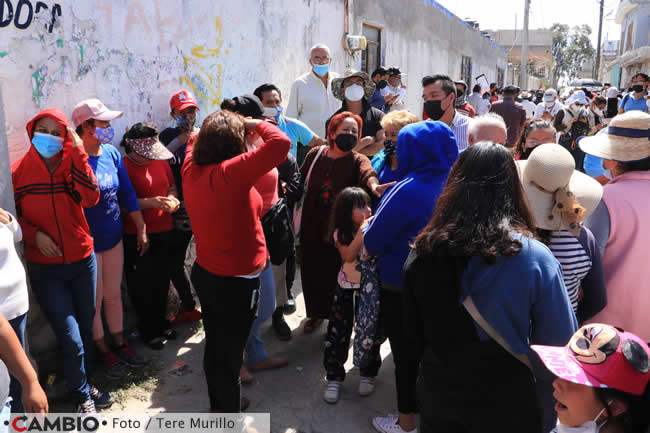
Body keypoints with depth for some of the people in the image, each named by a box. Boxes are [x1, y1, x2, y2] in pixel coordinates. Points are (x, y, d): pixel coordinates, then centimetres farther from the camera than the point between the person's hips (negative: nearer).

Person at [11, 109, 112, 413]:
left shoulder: (71, 166, -3)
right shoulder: (18, 172, -5)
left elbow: (91, 198, -22)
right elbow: (13, 216, 5)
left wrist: (78, 152, -25)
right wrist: (35, 235, -13)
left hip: (82, 262, 2)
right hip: (44, 268, -2)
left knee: (85, 328, 17)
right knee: (71, 339, -3)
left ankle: (85, 384, 41)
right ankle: (82, 396, 22)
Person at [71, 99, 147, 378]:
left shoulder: (112, 154, 0)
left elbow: (127, 193, 6)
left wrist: (141, 229, 8)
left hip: (113, 237, 5)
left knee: (114, 295, 18)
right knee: (95, 302, 10)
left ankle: (120, 344, 34)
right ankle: (104, 352, 28)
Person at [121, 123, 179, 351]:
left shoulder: (160, 162, 8)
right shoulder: (123, 166, -12)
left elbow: (172, 186, 22)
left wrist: (172, 198, 1)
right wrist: (150, 202, -24)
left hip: (164, 231, 6)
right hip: (136, 236, -6)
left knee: (162, 281, 16)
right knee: (142, 286, 7)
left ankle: (161, 322, 36)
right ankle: (148, 331, 24)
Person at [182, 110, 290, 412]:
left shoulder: (191, 170, -3)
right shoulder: (231, 172, -25)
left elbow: (193, 140, 21)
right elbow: (281, 143, -33)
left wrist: (208, 130, 10)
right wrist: (256, 124, -16)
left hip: (204, 274, 8)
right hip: (236, 283, -8)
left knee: (214, 347, 23)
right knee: (230, 355, 9)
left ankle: (219, 404, 44)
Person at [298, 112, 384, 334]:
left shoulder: (357, 160, -6)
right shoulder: (315, 154, 3)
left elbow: (366, 171, -30)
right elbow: (301, 180, 16)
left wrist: (373, 184, -51)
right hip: (312, 228, 3)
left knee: (338, 273, 6)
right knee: (312, 271, 13)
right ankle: (316, 313, 38)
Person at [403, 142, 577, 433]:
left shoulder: (423, 252, -13)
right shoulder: (534, 258, -22)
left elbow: (412, 330, 0)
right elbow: (560, 342, -13)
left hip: (437, 396, 2)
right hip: (506, 407, -2)